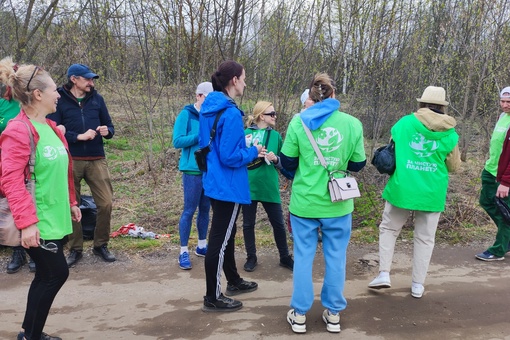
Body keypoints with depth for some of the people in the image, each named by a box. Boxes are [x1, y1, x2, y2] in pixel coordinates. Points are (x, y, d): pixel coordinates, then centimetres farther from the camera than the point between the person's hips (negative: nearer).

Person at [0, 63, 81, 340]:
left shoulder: (50, 127, 11)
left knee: (47, 275, 15)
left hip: (55, 217, 9)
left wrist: (71, 203, 21)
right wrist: (26, 222, -25)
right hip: (37, 221, -9)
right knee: (57, 273, -2)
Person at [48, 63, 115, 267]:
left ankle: (100, 245, 18)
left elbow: (109, 126, 13)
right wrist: (79, 136, -18)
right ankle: (75, 249, 21)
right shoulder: (59, 100, -3)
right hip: (70, 161, -2)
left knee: (106, 203, -1)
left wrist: (107, 131, -9)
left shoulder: (97, 98, 8)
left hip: (96, 160, 3)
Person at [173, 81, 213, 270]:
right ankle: (184, 251, 9)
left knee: (205, 209, 14)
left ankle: (202, 246, 28)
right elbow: (177, 141, -14)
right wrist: (201, 136, -20)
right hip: (193, 170, -6)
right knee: (189, 210, -1)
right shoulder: (186, 115, -7)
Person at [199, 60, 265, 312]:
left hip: (214, 181, 10)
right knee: (220, 239, 0)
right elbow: (230, 157, -24)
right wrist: (253, 152, -6)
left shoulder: (209, 108, 8)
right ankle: (212, 298, 13)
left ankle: (234, 281, 39)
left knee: (226, 234, 22)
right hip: (228, 185, -10)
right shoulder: (231, 113, -22)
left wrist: (244, 147, 16)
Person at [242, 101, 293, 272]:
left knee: (278, 223, 9)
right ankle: (251, 257, 26)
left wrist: (275, 159, -11)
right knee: (248, 224, 9)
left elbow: (283, 162, 10)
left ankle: (285, 257, 25)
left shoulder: (275, 135, 5)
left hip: (269, 186, 2)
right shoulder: (245, 134, -3)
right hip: (249, 186, -2)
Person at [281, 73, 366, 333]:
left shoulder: (299, 121, -5)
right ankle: (333, 314, 24)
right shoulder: (352, 123, -3)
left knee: (303, 257, 10)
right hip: (338, 204, 1)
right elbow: (358, 165, 5)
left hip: (304, 202, 0)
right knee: (336, 258, 13)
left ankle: (299, 315, 19)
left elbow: (287, 162, 0)